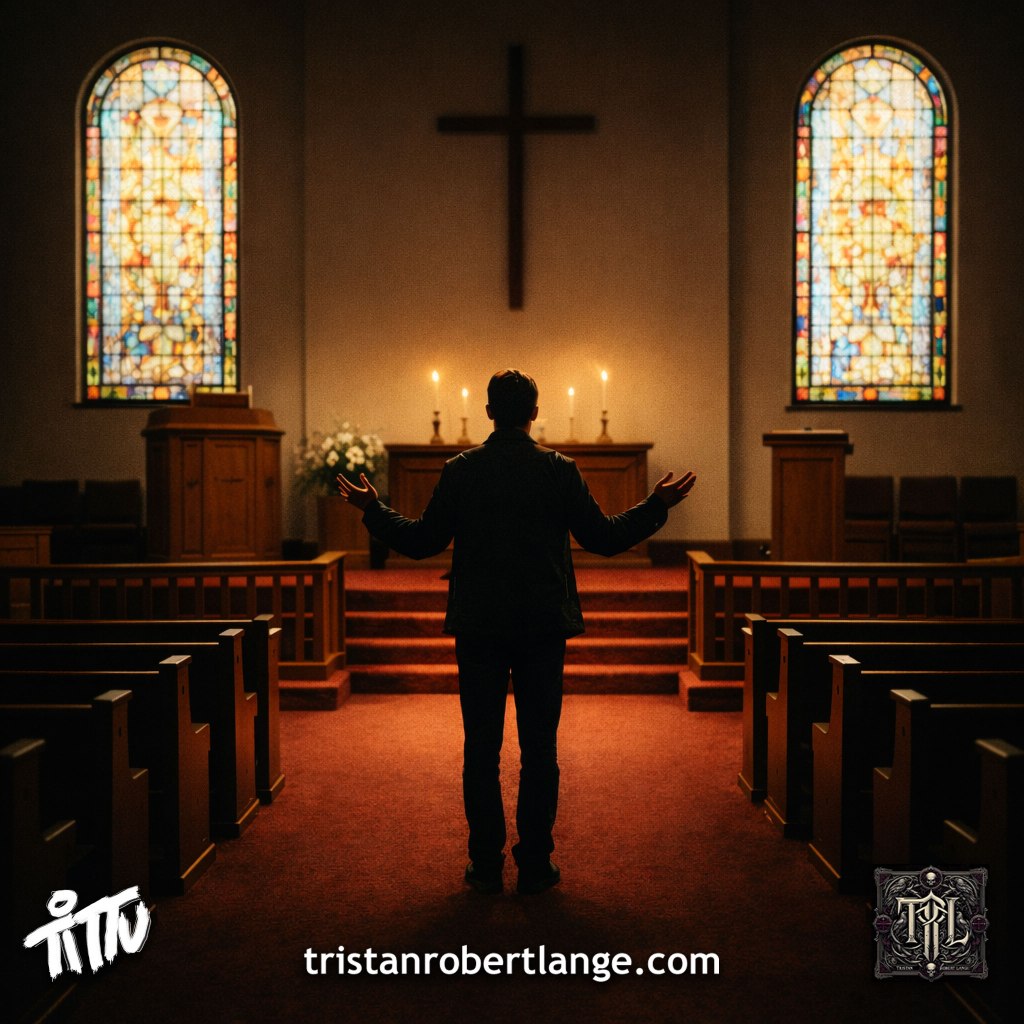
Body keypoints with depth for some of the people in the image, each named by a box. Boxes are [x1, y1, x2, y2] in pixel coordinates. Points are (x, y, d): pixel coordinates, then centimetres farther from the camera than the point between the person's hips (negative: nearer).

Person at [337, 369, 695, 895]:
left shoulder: (460, 470, -2)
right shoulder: (560, 470, -3)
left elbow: (422, 541, 1)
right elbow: (604, 537, -1)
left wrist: (372, 509, 15)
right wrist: (658, 504, 11)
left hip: (478, 627, 0)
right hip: (544, 626, 0)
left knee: (481, 747, 8)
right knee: (539, 748, 7)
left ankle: (486, 865, 13)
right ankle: (534, 864, 12)